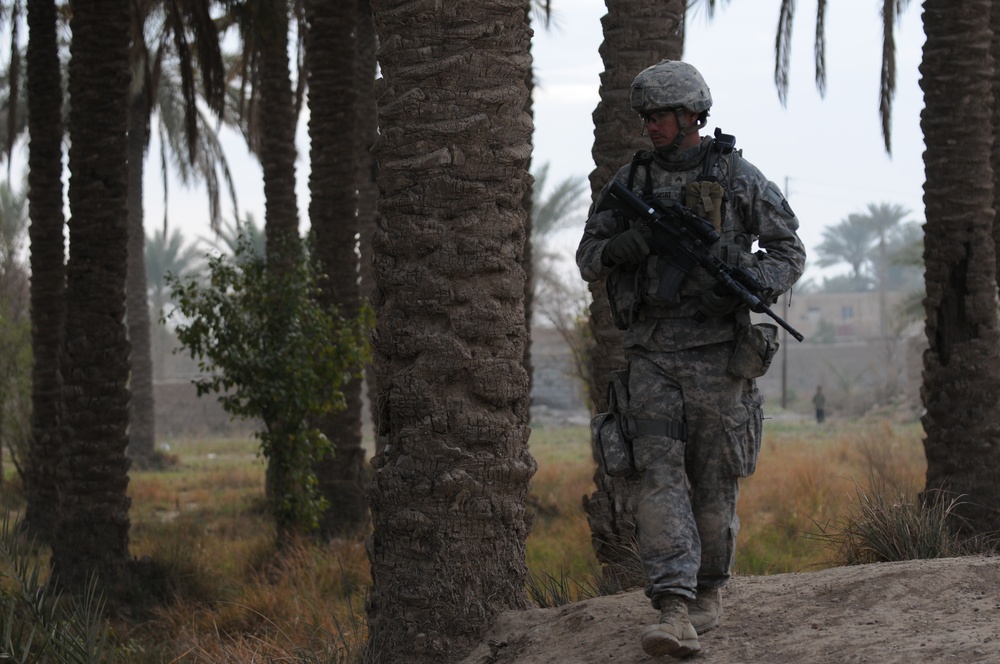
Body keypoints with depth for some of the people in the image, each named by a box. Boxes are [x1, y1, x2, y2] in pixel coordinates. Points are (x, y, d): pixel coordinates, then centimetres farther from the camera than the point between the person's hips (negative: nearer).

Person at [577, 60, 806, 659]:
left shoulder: (738, 176, -2)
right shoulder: (633, 179, 8)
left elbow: (789, 251, 3)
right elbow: (588, 259, 12)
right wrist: (620, 247, -12)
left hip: (716, 352, -2)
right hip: (651, 354, 2)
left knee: (713, 484, 5)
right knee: (660, 475, -12)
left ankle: (710, 592, 27)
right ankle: (675, 615, -20)